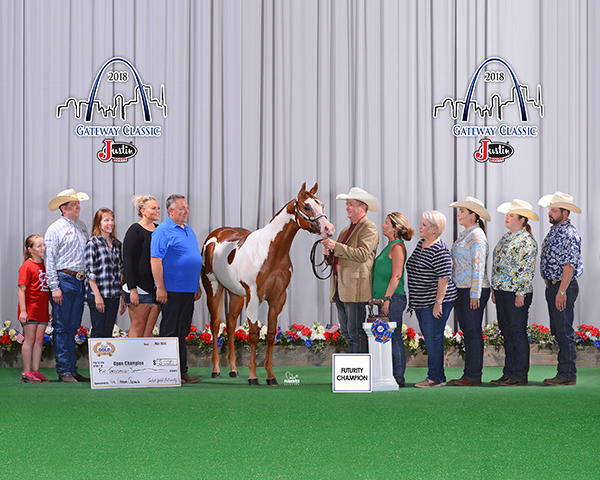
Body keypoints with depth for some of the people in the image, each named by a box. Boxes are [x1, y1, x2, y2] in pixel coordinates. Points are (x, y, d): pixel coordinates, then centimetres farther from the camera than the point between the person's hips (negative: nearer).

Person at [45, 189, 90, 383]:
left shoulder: (82, 226, 16)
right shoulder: (55, 229, -4)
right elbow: (49, 260, -7)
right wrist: (54, 287, -13)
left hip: (80, 282, 6)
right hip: (64, 281, -6)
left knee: (73, 328, 9)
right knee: (61, 328, -3)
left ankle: (72, 370, 13)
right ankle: (63, 371, -2)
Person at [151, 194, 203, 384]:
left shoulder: (188, 230, 17)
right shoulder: (162, 231, -8)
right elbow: (155, 260, -14)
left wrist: (197, 286, 20)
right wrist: (160, 287, -19)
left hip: (188, 290, 8)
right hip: (172, 290, -8)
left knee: (182, 332, 11)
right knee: (169, 332, -4)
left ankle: (182, 371, 15)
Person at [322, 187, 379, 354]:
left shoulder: (369, 228, -7)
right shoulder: (346, 230, 21)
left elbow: (362, 254, -20)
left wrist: (336, 246, -21)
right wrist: (328, 251, 5)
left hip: (355, 288, -9)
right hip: (340, 287, 9)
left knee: (356, 333, -9)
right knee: (346, 331, 12)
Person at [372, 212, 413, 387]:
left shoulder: (397, 247, -11)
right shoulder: (389, 246, 18)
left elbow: (396, 276, -18)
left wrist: (387, 298, -20)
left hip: (394, 298, -10)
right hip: (385, 298, 10)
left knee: (393, 336, -8)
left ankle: (398, 377, -5)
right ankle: (393, 376, 13)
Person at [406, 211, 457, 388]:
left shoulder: (439, 250, -17)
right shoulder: (421, 244, 12)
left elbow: (444, 278, -20)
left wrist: (438, 303, -22)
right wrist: (414, 300, 23)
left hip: (435, 301, -10)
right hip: (421, 302, 10)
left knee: (433, 338, -6)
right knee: (429, 338, 12)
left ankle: (435, 378, 0)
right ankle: (438, 377, 19)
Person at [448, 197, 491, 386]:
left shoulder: (477, 235, -11)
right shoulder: (464, 235, 17)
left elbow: (478, 266, -17)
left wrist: (475, 293, -20)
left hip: (473, 290, -10)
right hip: (461, 289, 10)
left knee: (473, 332, -6)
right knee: (467, 332, 10)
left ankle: (473, 375, -3)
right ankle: (471, 374, 14)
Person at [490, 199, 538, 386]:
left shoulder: (526, 241, -11)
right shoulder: (505, 238, 16)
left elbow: (526, 270, -16)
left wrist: (520, 294, -19)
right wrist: (494, 290, 17)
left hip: (516, 293, -9)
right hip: (501, 291, 9)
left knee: (517, 333, -3)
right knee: (507, 333, 11)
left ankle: (520, 375, 2)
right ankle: (508, 373, 16)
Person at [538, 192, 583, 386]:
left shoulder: (569, 234, -15)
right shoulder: (554, 231, 16)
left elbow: (570, 264, -20)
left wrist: (562, 291, -24)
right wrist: (551, 287, 18)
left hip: (563, 288, -10)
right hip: (552, 287, 10)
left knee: (564, 332, -8)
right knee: (557, 331, 12)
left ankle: (568, 375, -4)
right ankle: (564, 372, 17)